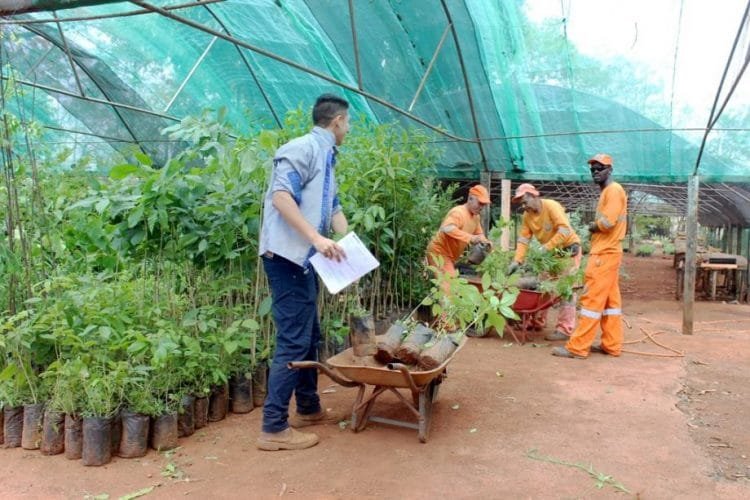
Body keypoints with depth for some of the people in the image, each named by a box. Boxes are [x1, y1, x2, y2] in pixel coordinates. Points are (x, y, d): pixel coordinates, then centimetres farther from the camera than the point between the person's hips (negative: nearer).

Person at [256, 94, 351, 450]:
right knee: (293, 340, -7)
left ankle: (308, 408, 30)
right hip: (287, 256, -10)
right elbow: (280, 196, -21)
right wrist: (317, 238, -27)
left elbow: (333, 210, 21)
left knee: (309, 336, 16)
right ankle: (274, 428, 1)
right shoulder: (303, 148, -10)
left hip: (304, 259, 10)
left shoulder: (326, 158, 20)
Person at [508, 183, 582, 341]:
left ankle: (565, 329, -8)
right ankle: (538, 321, 24)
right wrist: (517, 261, -20)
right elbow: (523, 239, -8)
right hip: (550, 252, 8)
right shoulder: (527, 216, -4)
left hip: (568, 249, -7)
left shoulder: (551, 206, -24)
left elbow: (565, 231, -32)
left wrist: (546, 247, -35)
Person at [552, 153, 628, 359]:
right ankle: (612, 345, 17)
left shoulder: (613, 190, -11)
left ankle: (577, 347, -7)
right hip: (606, 252, 10)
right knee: (609, 301, 11)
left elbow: (607, 222, -22)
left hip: (605, 254, -10)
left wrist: (592, 226, -4)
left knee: (592, 300, -9)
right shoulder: (607, 191, 20)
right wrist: (594, 228, 1)